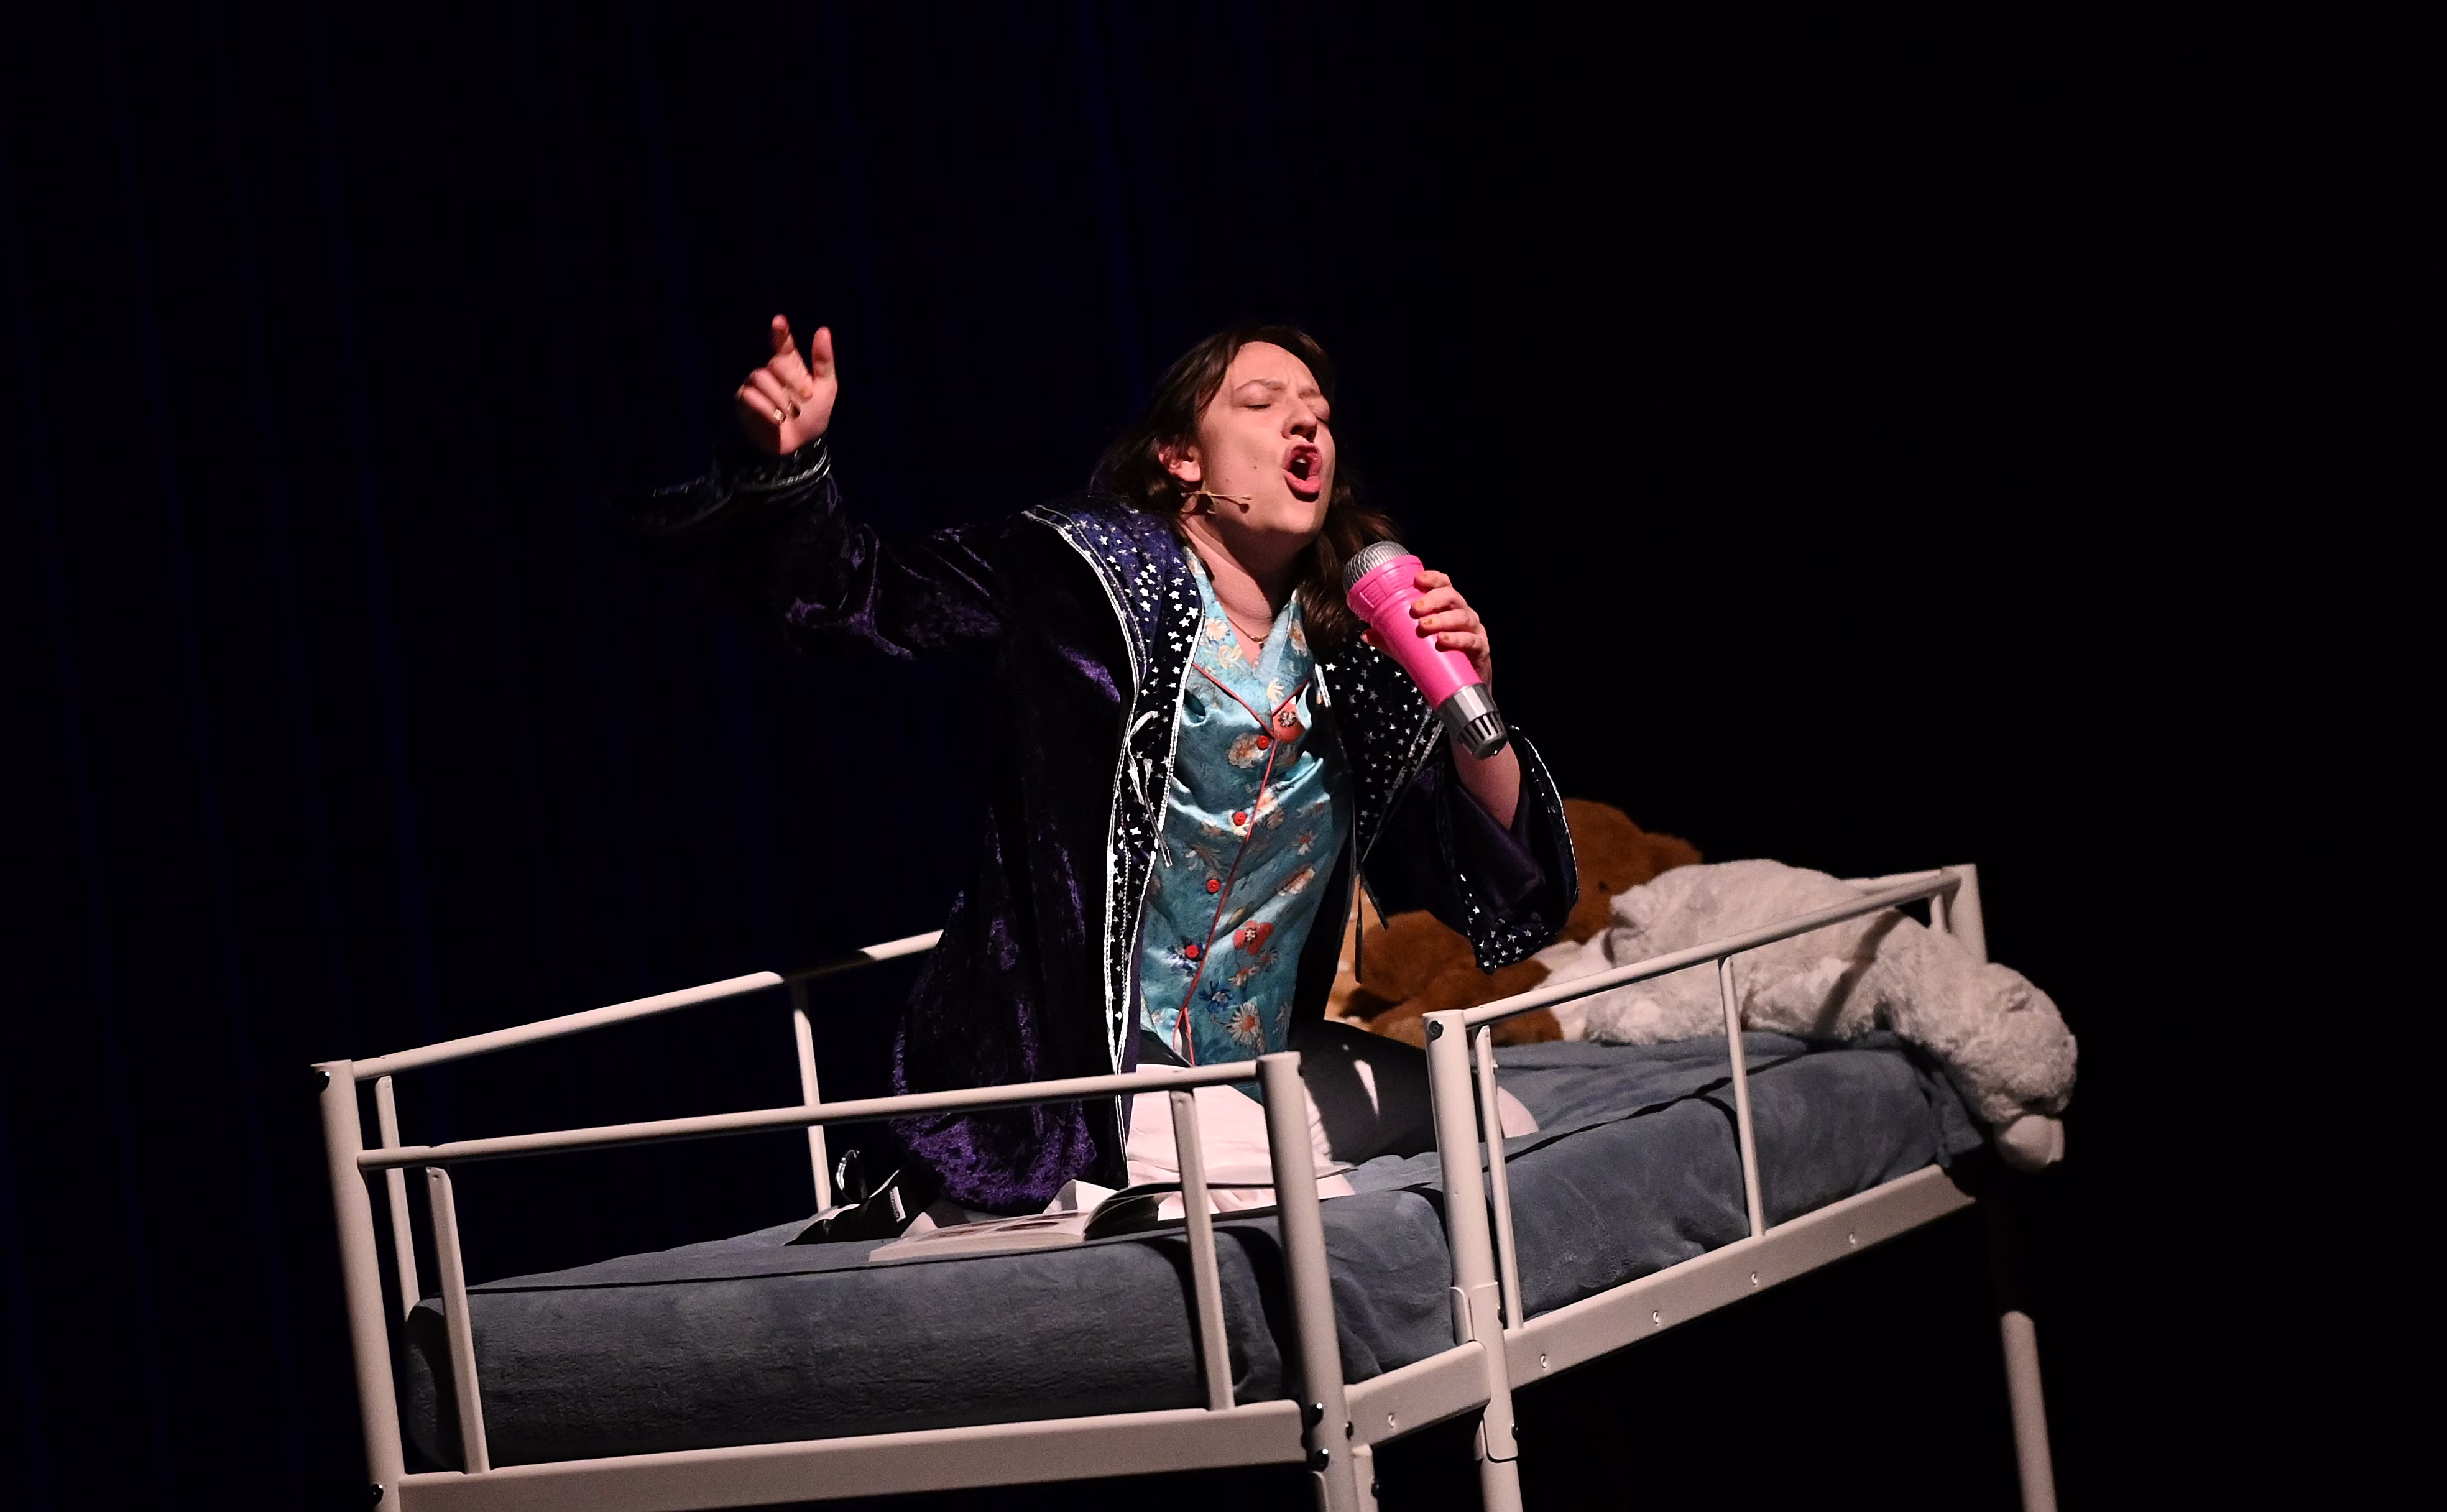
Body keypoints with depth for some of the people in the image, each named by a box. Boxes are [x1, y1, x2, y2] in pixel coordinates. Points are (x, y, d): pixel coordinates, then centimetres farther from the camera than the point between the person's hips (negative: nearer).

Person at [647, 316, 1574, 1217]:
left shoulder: (1355, 658, 5)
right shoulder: (1089, 571, -6)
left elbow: (1499, 871, 3)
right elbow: (856, 602, -2)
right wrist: (790, 463, -20)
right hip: (1066, 1057, -7)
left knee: (1494, 1122, 4)